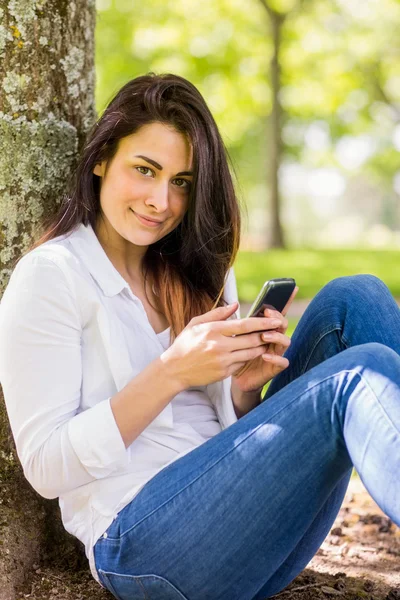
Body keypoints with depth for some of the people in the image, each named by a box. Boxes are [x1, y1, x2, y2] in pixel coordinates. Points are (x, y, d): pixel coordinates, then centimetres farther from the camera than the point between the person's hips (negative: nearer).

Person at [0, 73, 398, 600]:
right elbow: (44, 467, -10)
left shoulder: (198, 269, 16)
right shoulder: (50, 275, -4)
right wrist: (170, 373, -20)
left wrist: (246, 384, -7)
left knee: (353, 298, -10)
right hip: (141, 541, -6)